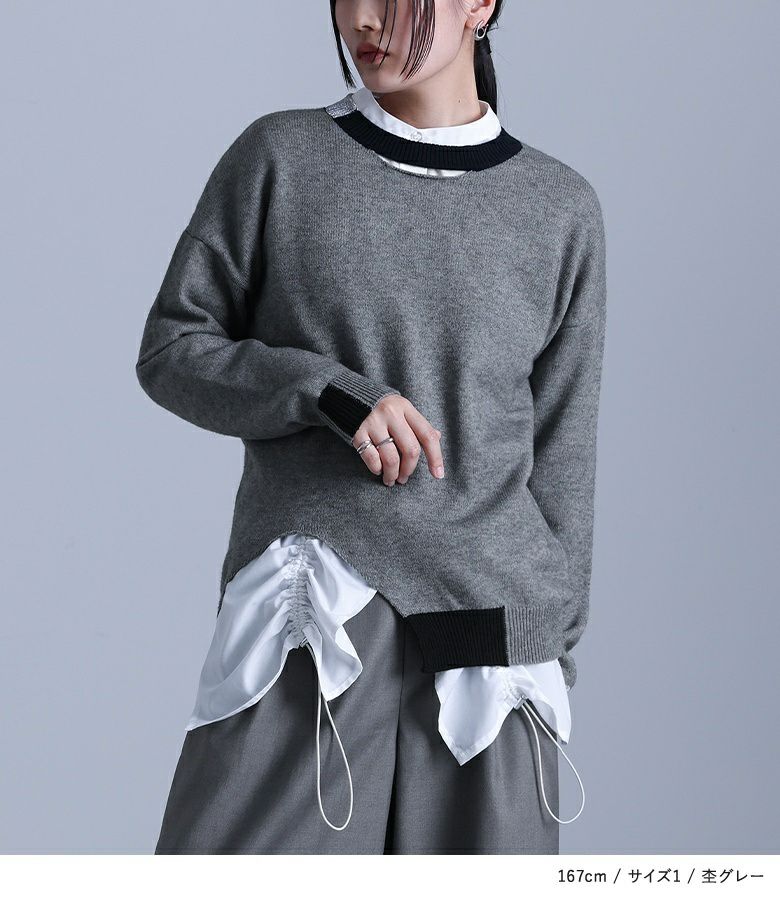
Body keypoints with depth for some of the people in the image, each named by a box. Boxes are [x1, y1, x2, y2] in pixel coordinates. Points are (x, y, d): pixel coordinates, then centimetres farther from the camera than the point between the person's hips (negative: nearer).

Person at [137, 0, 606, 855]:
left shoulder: (561, 210, 8)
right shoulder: (279, 157, 5)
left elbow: (559, 457, 12)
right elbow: (171, 351, 5)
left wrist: (555, 657, 10)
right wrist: (330, 393, -12)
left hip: (487, 629, 2)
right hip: (310, 622, -1)